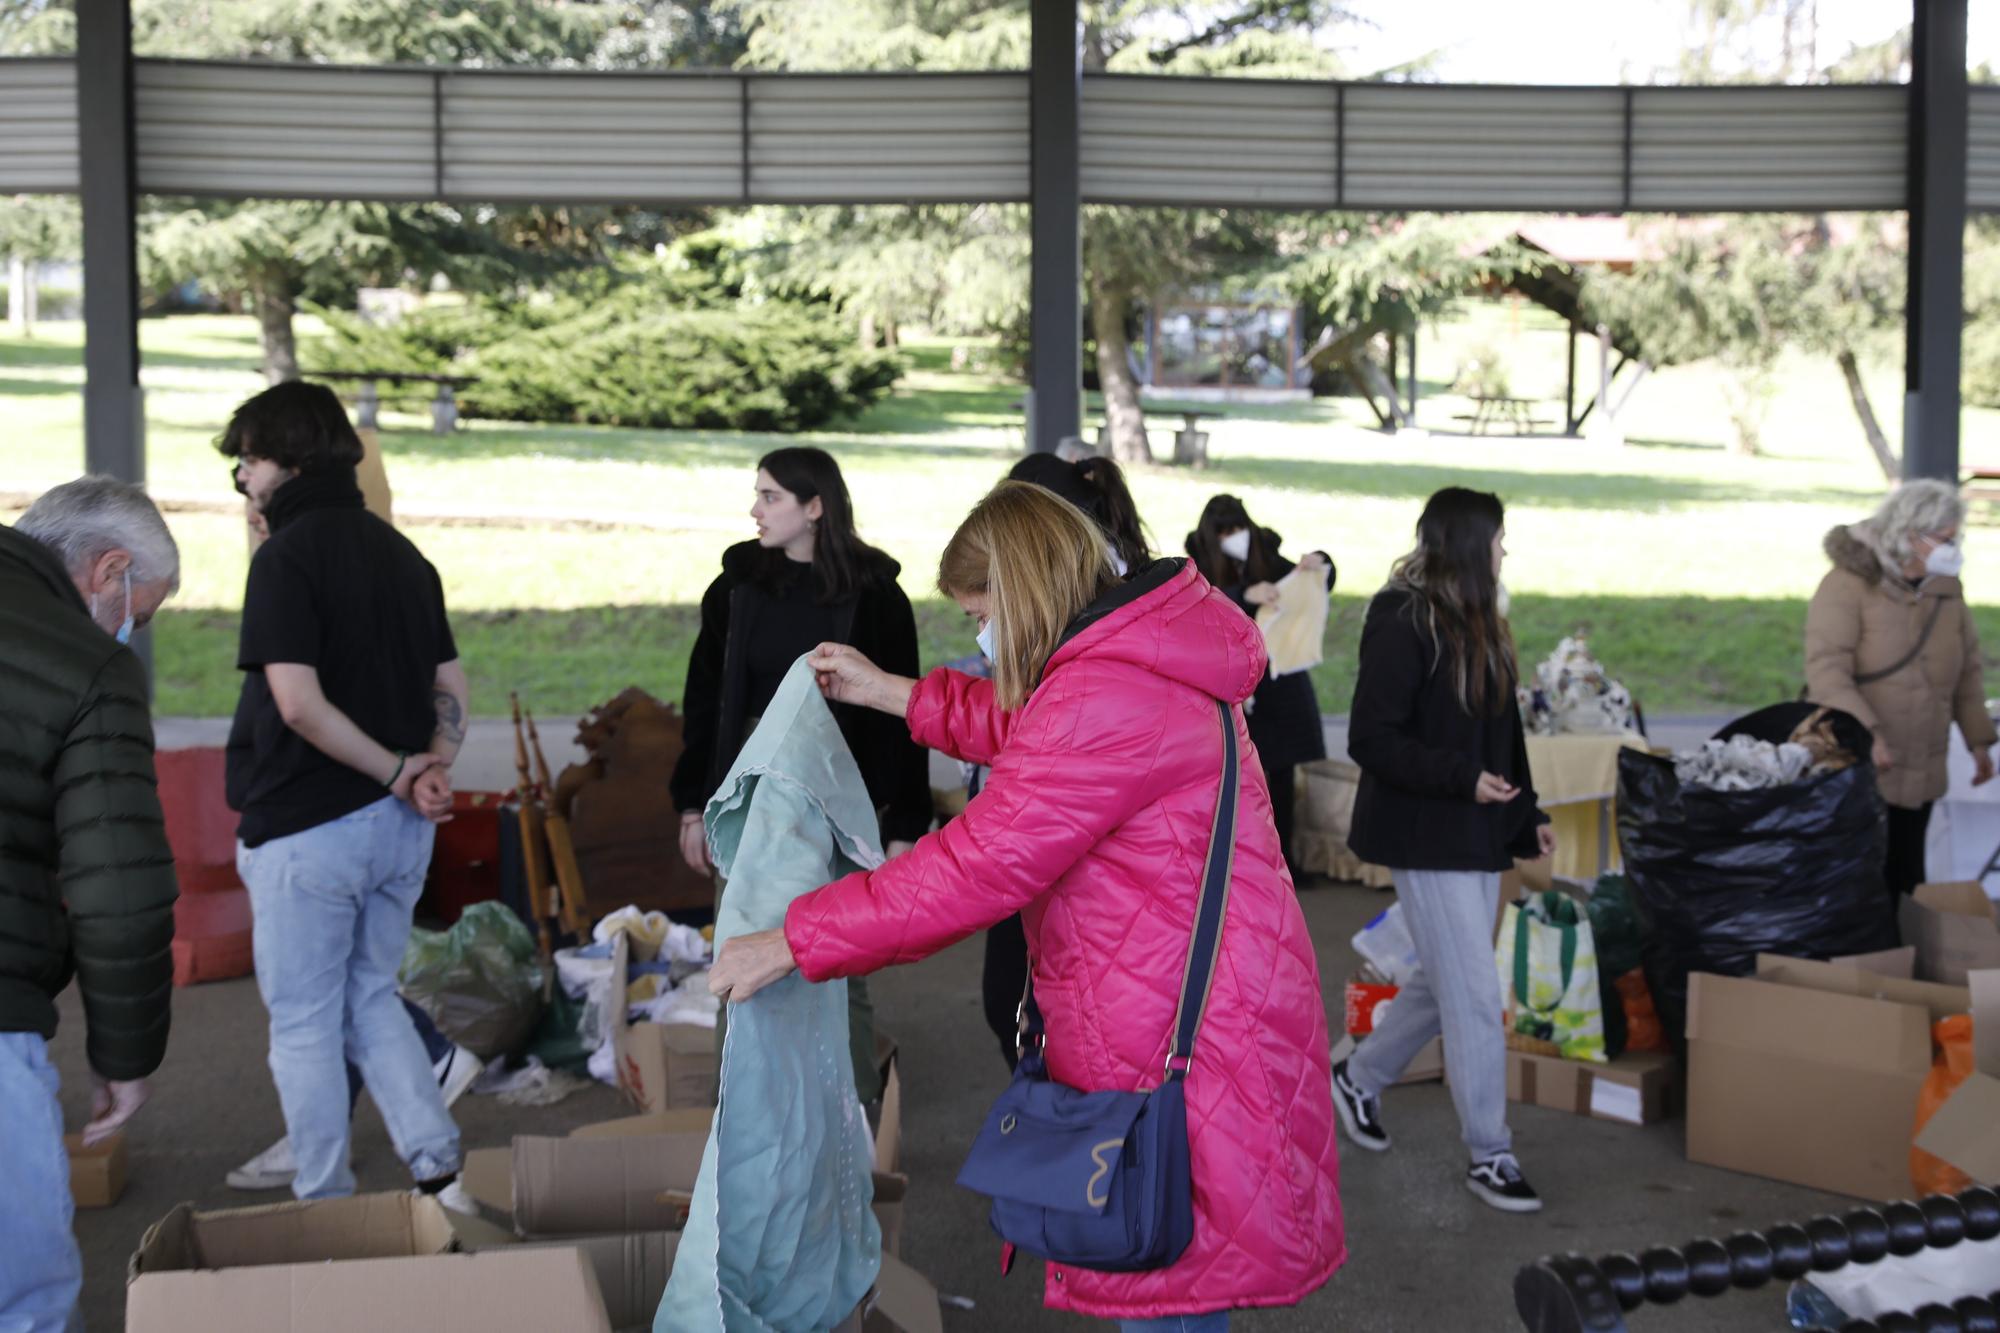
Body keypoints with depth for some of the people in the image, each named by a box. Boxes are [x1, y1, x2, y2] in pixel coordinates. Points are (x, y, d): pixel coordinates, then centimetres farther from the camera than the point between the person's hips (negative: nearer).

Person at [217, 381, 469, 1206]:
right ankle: (441, 1171, 12)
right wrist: (432, 767, -4)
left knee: (304, 1023, 6)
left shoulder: (286, 557, -13)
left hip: (309, 827, -7)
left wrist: (396, 772, -14)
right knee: (371, 999, 20)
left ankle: (326, 1210, 13)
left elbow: (298, 703, -23)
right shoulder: (401, 553, 11)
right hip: (400, 827, 7)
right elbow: (451, 687, 11)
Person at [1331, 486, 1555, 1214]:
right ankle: (1490, 1156, 7)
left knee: (1448, 983, 16)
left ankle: (1359, 1079, 36)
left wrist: (1527, 814, 17)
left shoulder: (1476, 625, 12)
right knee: (1475, 997, -4)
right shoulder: (1403, 621, -15)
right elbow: (1370, 738, -18)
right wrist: (1463, 778, -25)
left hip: (1479, 836, 9)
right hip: (1426, 836, -9)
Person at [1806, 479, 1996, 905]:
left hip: (1920, 774, 6)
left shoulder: (1946, 588, 5)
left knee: (1906, 881, 13)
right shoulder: (1849, 584, -15)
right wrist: (1867, 735, -34)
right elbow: (1826, 669, -24)